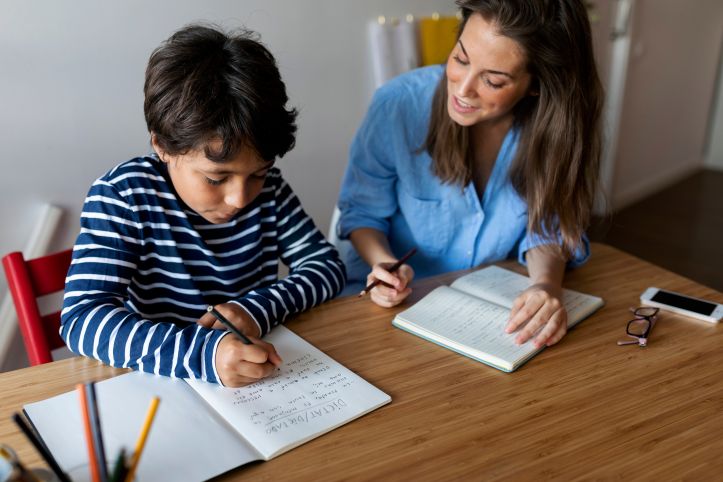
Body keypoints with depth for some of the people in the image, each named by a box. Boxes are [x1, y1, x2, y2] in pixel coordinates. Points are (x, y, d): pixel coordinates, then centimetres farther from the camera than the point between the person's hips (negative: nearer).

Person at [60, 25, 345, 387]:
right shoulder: (123, 196, -14)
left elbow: (326, 265, 2)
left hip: (263, 376, 4)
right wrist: (201, 353, -35)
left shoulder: (268, 187, -3)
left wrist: (259, 309, -16)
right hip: (165, 384, -3)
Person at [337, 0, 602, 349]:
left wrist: (547, 282, -29)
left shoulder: (557, 124, -16)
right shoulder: (398, 104, -20)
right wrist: (382, 263, -27)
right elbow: (362, 210, -6)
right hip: (398, 301, -3)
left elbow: (547, 225, -7)